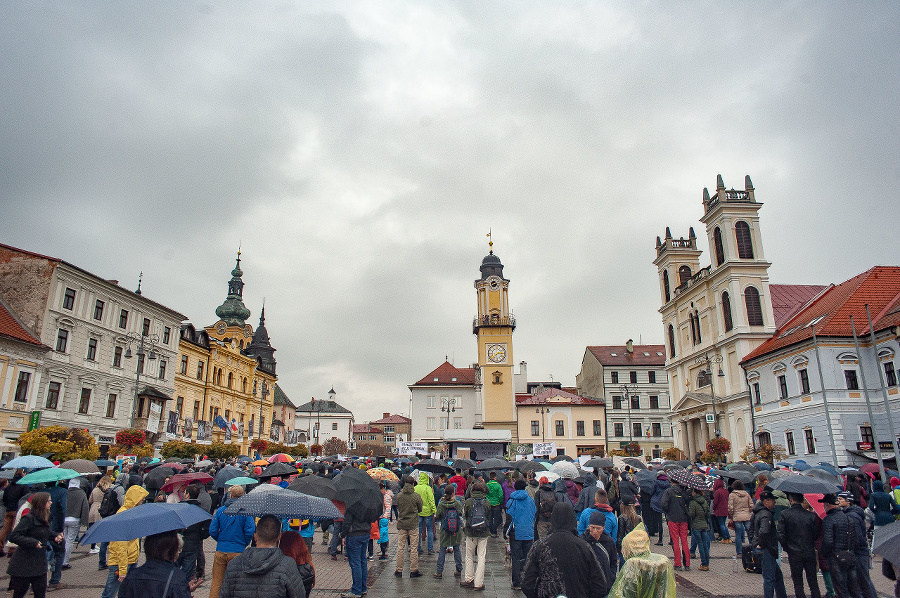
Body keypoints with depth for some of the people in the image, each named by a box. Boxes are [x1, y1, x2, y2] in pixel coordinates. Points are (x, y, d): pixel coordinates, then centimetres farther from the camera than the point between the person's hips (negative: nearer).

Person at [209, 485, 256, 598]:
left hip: (220, 550, 2)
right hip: (237, 551, -1)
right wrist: (244, 544, 7)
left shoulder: (220, 510, 0)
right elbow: (250, 532, -11)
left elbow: (212, 531, 0)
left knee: (216, 581, 12)